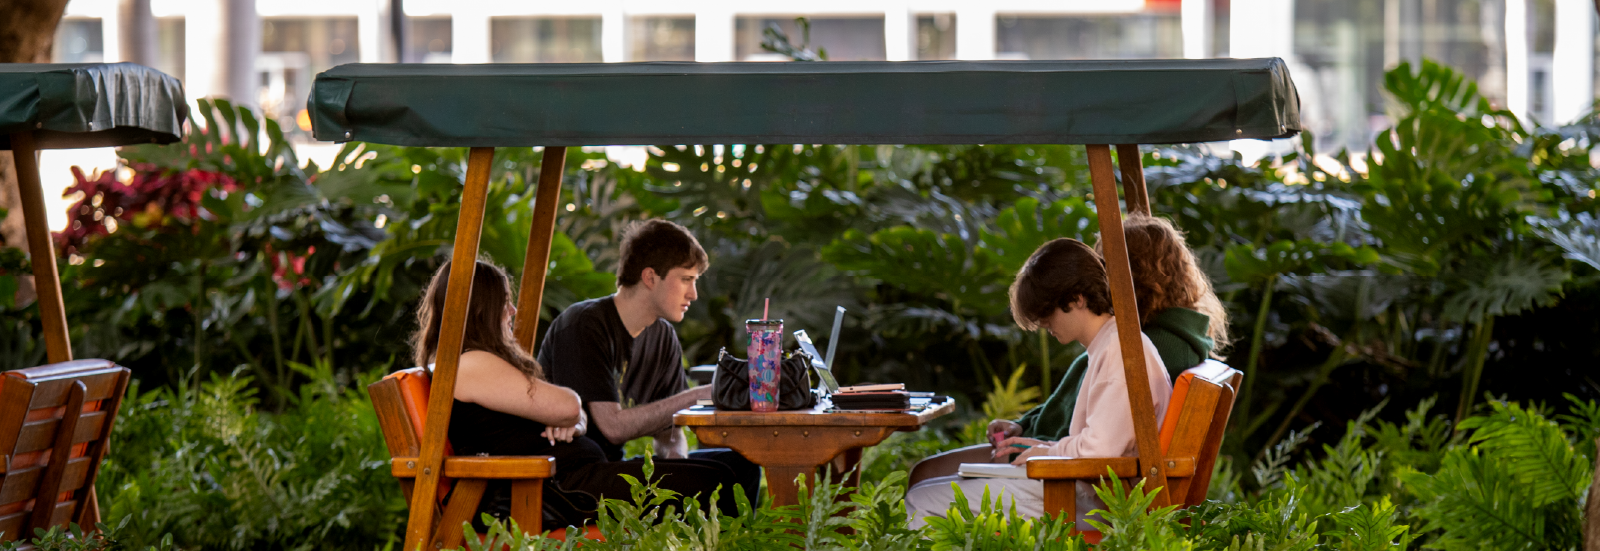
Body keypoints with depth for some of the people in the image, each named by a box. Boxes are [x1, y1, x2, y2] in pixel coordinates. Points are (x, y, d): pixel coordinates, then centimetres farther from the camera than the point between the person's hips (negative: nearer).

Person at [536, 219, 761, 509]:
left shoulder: (664, 338, 10)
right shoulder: (583, 325, -15)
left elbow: (668, 433, 11)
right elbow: (614, 426, -22)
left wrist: (676, 461, -13)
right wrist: (697, 396, -20)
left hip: (609, 468, 8)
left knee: (740, 464, -6)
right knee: (710, 479, -23)